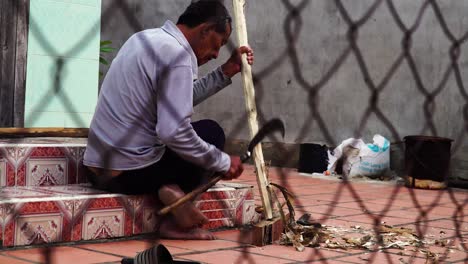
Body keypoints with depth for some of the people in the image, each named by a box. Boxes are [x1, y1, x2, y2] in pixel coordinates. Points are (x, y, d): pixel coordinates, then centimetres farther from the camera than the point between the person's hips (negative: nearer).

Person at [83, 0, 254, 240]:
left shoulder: (144, 38, 12)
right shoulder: (178, 55, -16)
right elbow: (174, 132, -24)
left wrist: (226, 72, 16)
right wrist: (223, 163, -11)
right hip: (132, 173, -9)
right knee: (211, 132, 10)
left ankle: (170, 187, 2)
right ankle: (176, 190, -7)